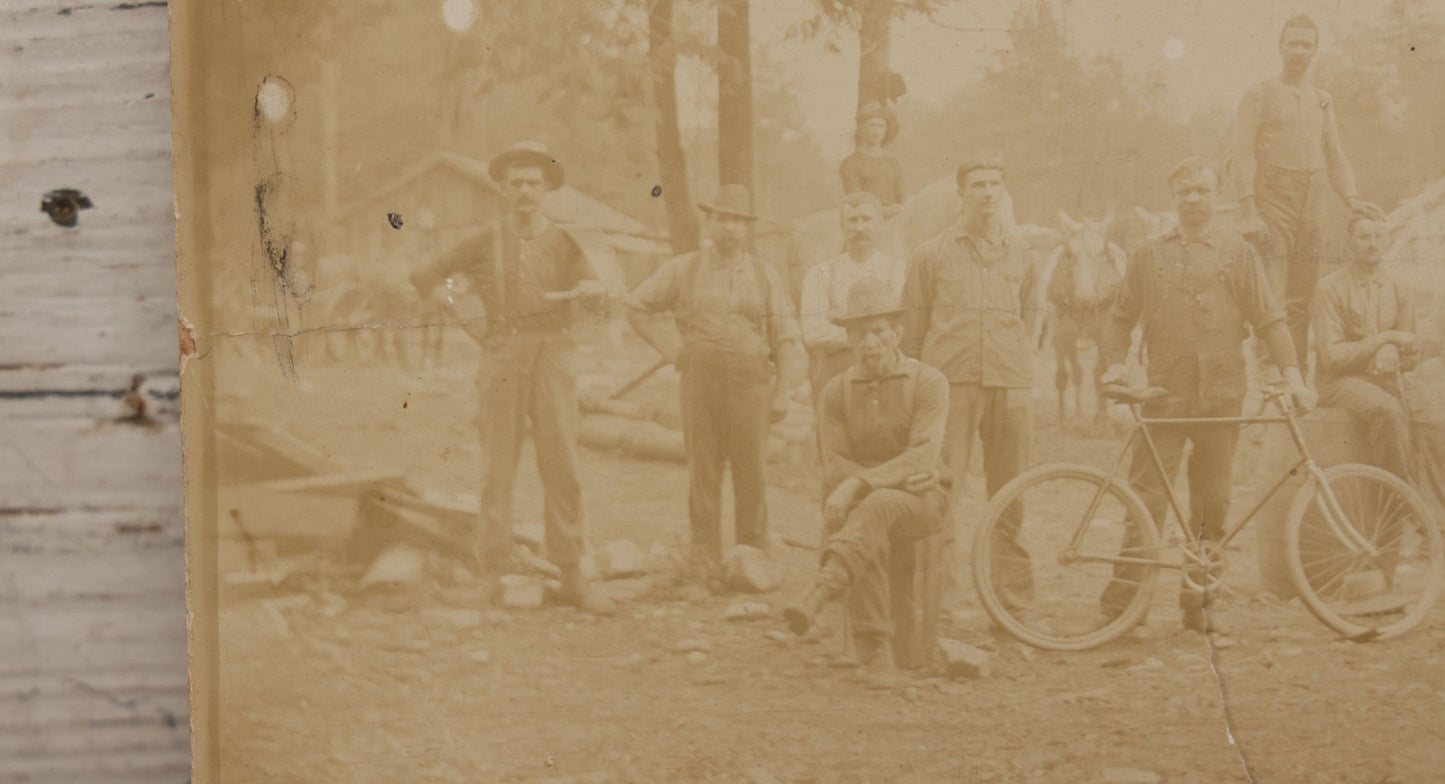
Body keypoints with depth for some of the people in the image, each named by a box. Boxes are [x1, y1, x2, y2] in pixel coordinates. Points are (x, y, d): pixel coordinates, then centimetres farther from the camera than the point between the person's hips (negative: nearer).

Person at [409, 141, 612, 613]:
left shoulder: (562, 242, 8)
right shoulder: (486, 243, 7)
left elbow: (597, 300, -3)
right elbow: (426, 277, 14)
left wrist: (591, 288, -27)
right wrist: (464, 321, 5)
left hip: (553, 356, 1)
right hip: (503, 357, -1)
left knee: (561, 465, -2)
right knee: (498, 468, -2)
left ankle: (571, 578, 4)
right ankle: (494, 577, 2)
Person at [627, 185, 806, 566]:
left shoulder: (764, 275, 10)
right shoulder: (683, 270, 8)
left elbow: (785, 338, 9)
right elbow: (637, 307, 16)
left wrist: (783, 392, 1)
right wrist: (670, 349, 6)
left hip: (750, 380, 0)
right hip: (700, 378, 0)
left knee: (750, 472, -1)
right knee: (703, 472, 0)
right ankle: (706, 559, 7)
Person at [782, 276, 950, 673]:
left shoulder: (929, 383, -5)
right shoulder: (836, 392, 5)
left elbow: (922, 458, -18)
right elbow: (837, 468, -1)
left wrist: (860, 484, -30)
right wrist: (897, 478, -16)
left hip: (922, 502, -2)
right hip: (862, 503, 3)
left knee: (877, 506, -38)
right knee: (868, 539, -35)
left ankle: (817, 594, -57)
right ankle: (874, 648, -36)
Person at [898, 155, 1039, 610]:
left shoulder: (1019, 256, 15)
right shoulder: (932, 255, 6)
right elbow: (913, 325, 10)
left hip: (1009, 383, 3)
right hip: (950, 381, -3)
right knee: (942, 490, -9)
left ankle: (1015, 594, 13)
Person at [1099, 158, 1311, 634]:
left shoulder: (1238, 253, 9)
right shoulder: (1149, 255, 12)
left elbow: (1268, 317, 5)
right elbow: (1122, 317, 17)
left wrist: (1291, 371, -6)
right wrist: (1114, 362, 2)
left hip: (1222, 393, 1)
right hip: (1166, 392, 0)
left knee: (1213, 502, 4)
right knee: (1148, 495, -8)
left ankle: (1197, 603, 14)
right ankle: (1121, 602, -6)